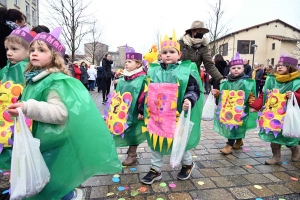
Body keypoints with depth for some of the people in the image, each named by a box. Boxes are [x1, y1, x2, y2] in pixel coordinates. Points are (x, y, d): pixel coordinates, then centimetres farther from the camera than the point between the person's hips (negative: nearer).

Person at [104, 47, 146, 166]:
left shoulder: (142, 79, -12)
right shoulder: (122, 79, 9)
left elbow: (144, 97, -14)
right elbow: (116, 94, 16)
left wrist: (142, 112, -16)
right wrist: (113, 109, 17)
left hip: (133, 113, -7)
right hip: (122, 113, 7)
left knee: (132, 133, 6)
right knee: (125, 133, 16)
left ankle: (132, 155, 23)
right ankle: (131, 151, 34)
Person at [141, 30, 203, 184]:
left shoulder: (186, 70, -4)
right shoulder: (153, 71, 8)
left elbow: (194, 90, -4)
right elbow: (146, 92, 13)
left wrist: (189, 101, -24)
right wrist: (142, 110, 15)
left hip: (177, 116, -4)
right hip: (156, 115, 4)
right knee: (155, 141, 12)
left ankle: (188, 163, 41)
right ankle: (155, 169, 32)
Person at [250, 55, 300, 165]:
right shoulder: (271, 79, 3)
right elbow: (263, 95, 6)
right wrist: (255, 106, -1)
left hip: (286, 116, -3)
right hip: (271, 114, 4)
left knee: (287, 136, 6)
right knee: (273, 135, 8)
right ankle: (276, 156, 25)